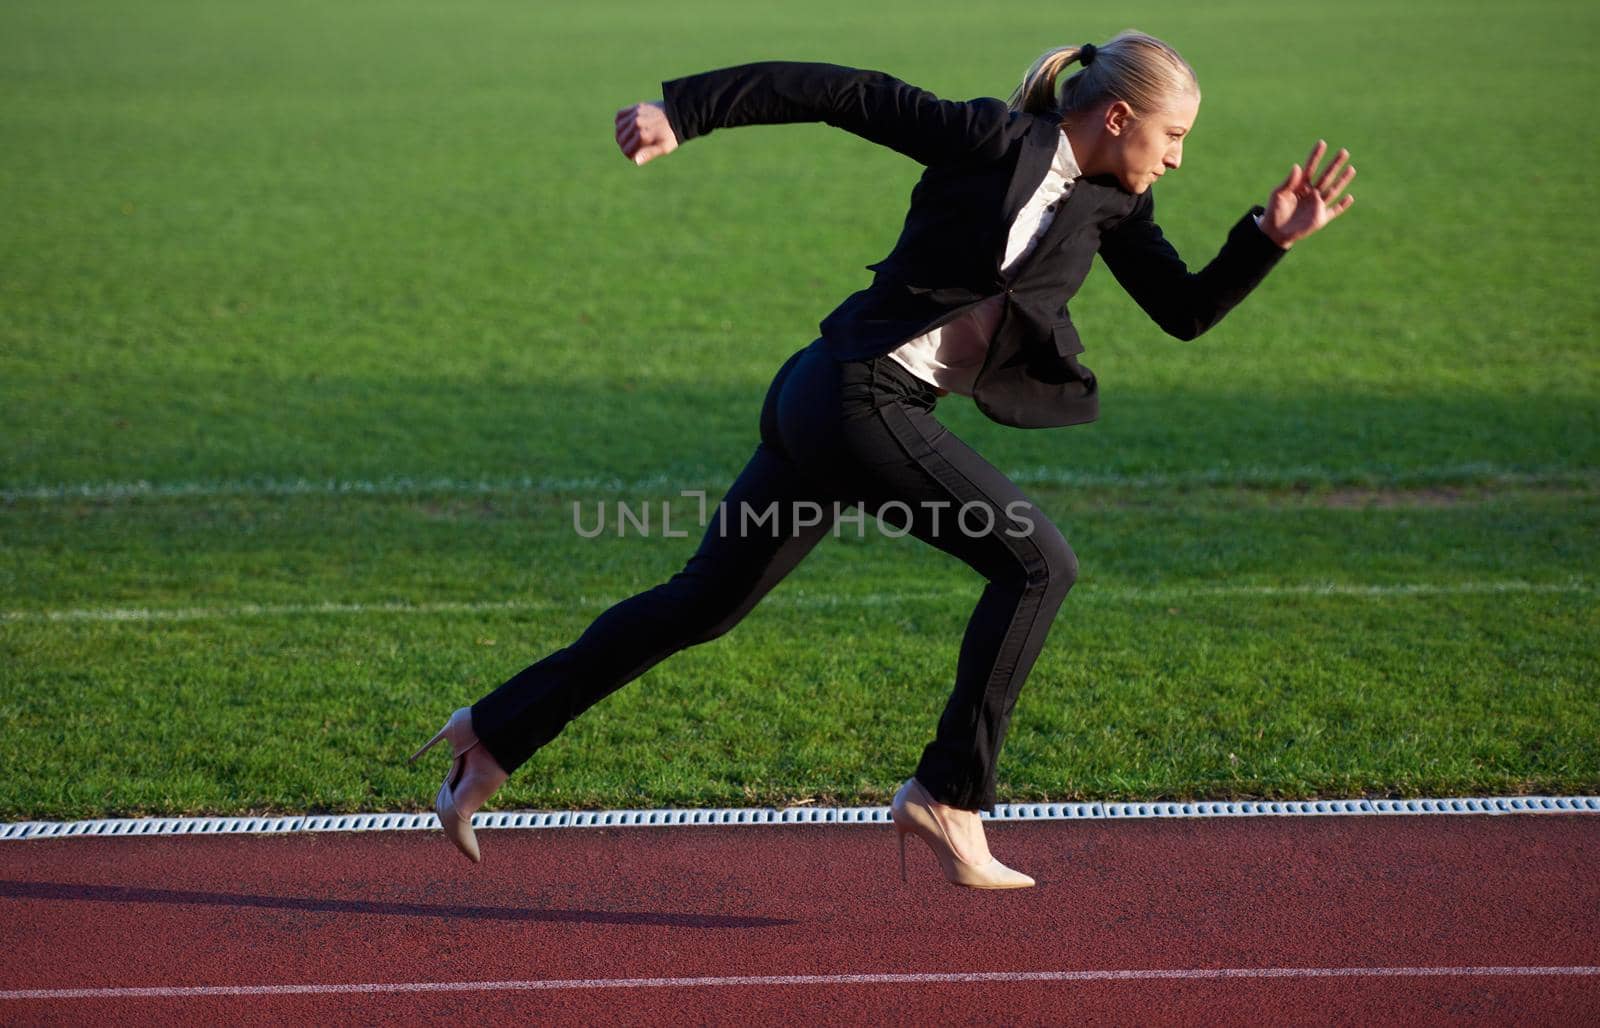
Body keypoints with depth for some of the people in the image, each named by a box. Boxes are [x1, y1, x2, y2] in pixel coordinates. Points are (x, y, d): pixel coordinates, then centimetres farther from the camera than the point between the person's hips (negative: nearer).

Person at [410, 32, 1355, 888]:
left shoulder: (1109, 205, 11)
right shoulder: (993, 139, -10)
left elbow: (1187, 311, 13)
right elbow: (843, 92, -9)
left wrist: (1270, 237, -1)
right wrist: (683, 111, -11)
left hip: (826, 410, 9)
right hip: (858, 395, -9)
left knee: (703, 606, 13)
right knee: (1038, 560, -12)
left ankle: (494, 733, 23)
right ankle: (948, 796, -6)